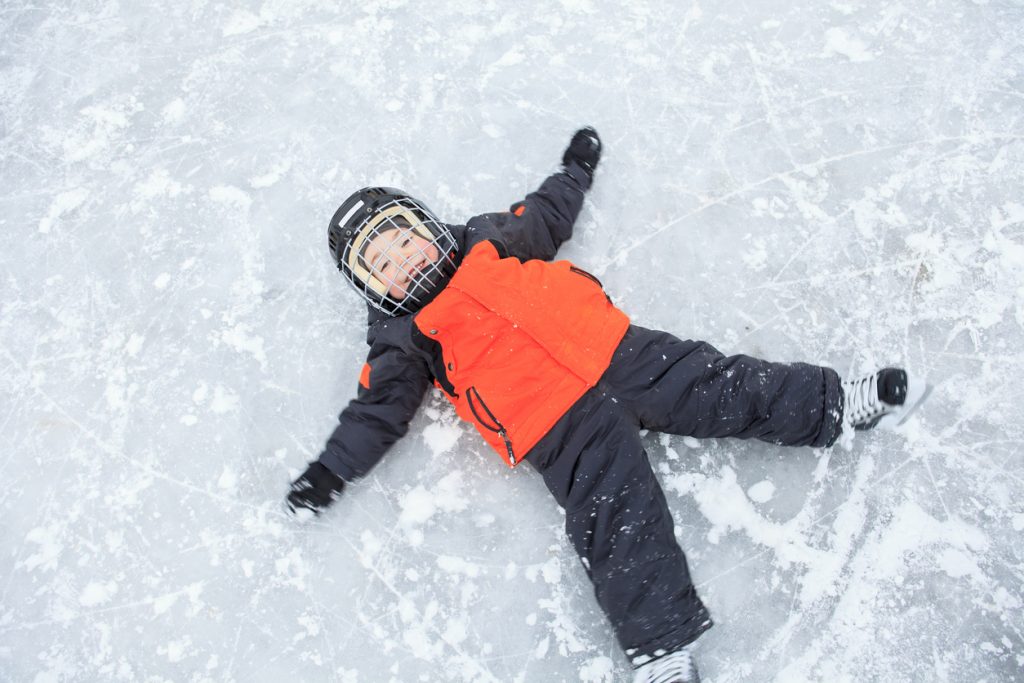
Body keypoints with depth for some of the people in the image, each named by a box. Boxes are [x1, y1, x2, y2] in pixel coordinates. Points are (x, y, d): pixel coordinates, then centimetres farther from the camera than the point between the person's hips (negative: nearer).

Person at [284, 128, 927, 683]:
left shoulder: (487, 240, 18)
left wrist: (576, 169, 45)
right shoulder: (403, 340, 10)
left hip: (617, 353, 4)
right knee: (619, 526, -14)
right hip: (561, 429, -3)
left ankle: (838, 405, 8)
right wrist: (331, 469, -2)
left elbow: (545, 219, 34)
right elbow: (380, 408, 7)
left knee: (719, 388, -2)